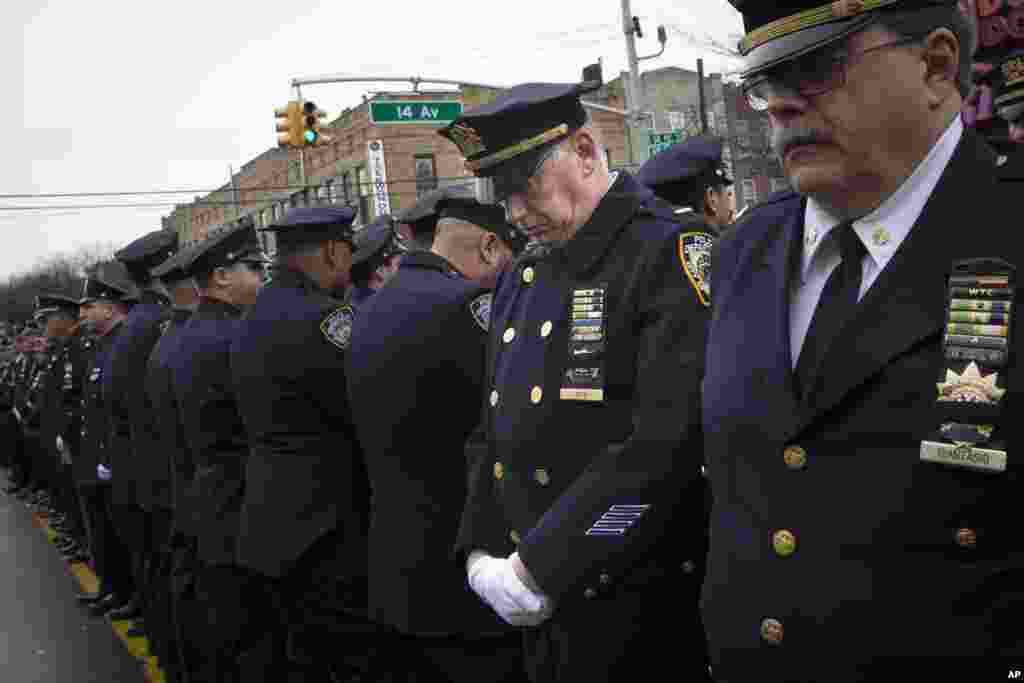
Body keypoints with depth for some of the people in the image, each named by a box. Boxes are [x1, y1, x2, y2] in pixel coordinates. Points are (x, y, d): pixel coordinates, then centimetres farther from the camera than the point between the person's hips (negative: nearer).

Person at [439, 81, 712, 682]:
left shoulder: (670, 255, -14)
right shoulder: (523, 278, 10)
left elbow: (666, 445, -23)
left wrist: (537, 568, -21)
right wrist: (482, 552, 2)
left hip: (640, 612, -6)